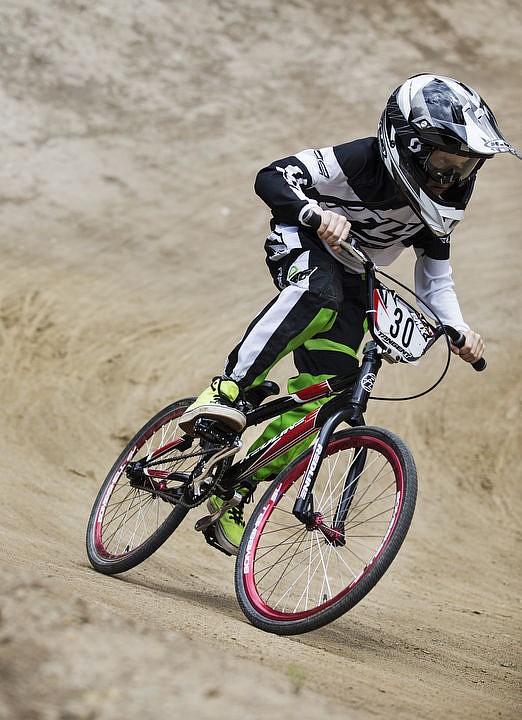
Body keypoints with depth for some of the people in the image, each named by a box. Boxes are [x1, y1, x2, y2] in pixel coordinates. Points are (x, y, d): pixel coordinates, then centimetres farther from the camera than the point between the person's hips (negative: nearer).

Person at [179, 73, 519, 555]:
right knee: (320, 291, -43)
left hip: (352, 284, 6)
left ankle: (230, 494, 8)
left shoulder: (438, 210, -10)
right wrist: (317, 215, -52)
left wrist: (459, 331, -15)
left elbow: (435, 283, 2)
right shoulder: (361, 161, -28)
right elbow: (273, 178, -33)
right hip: (301, 245, -6)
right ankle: (226, 389, -41)